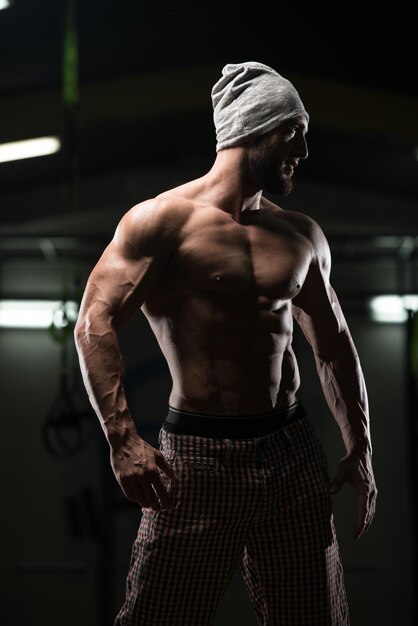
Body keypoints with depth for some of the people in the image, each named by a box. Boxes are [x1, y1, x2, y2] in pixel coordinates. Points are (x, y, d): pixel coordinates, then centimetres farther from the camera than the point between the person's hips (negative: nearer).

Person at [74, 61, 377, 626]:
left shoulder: (302, 236, 13)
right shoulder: (163, 219, -4)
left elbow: (334, 346, 20)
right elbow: (95, 323, -12)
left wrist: (360, 449, 14)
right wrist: (123, 439, -23)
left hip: (293, 448, 5)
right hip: (198, 452, -5)